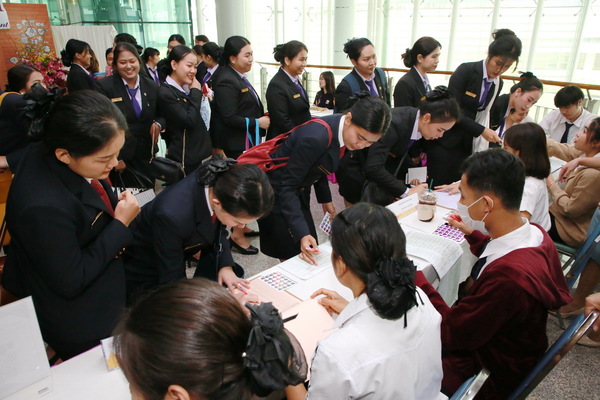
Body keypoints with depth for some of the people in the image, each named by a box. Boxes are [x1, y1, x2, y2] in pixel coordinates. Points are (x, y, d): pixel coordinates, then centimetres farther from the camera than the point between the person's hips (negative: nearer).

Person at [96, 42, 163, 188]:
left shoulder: (151, 87, 5)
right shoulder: (105, 87, -7)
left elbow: (162, 115, 13)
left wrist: (158, 124, -11)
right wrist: (115, 158, -13)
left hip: (146, 155, 4)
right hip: (120, 157, -3)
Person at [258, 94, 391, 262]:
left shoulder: (341, 129, -8)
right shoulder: (316, 137, -33)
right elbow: (287, 186, -26)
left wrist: (325, 199, 13)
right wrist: (301, 234, -33)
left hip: (299, 191, 8)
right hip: (276, 192, -8)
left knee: (312, 253, 11)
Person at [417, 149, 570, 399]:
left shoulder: (507, 277, -40)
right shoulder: (535, 233, -12)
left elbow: (452, 333, -26)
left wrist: (414, 277, -21)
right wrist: (472, 234, 18)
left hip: (486, 372, -8)